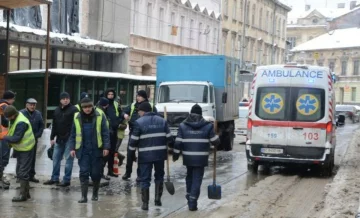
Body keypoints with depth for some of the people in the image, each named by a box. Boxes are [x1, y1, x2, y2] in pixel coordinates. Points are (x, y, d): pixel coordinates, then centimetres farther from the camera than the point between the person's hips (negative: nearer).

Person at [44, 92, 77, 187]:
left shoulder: (74, 110, -7)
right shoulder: (57, 110, 14)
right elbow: (54, 125, 18)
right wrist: (52, 138, 14)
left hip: (69, 139, -7)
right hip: (59, 139, 7)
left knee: (68, 160, -2)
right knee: (56, 159, 11)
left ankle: (66, 180, 5)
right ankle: (54, 178, 21)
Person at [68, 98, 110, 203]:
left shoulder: (100, 116, -4)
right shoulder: (77, 117, 3)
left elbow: (105, 133, -3)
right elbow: (73, 134, 8)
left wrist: (106, 147, -9)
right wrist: (72, 148, 2)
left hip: (97, 150, -1)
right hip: (83, 150, 1)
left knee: (96, 173, 7)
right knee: (84, 173, -3)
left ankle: (95, 194, 25)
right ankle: (84, 196, 1)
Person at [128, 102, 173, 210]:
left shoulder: (139, 122, -5)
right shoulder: (162, 121, 7)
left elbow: (134, 140, -6)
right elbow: (169, 138, 6)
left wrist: (131, 153, 6)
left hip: (145, 155, -3)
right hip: (160, 153, 3)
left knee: (145, 179, 4)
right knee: (159, 176, 21)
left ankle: (145, 203, 4)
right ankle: (158, 197, 16)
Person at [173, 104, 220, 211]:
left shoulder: (183, 126, 0)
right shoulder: (208, 126, -3)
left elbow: (178, 143, -2)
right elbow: (215, 141, 0)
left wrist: (175, 155, 8)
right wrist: (216, 143, 23)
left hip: (188, 157, 2)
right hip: (201, 158, -2)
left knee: (189, 177, 22)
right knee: (197, 179, 3)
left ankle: (189, 198, 26)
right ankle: (192, 203, -1)